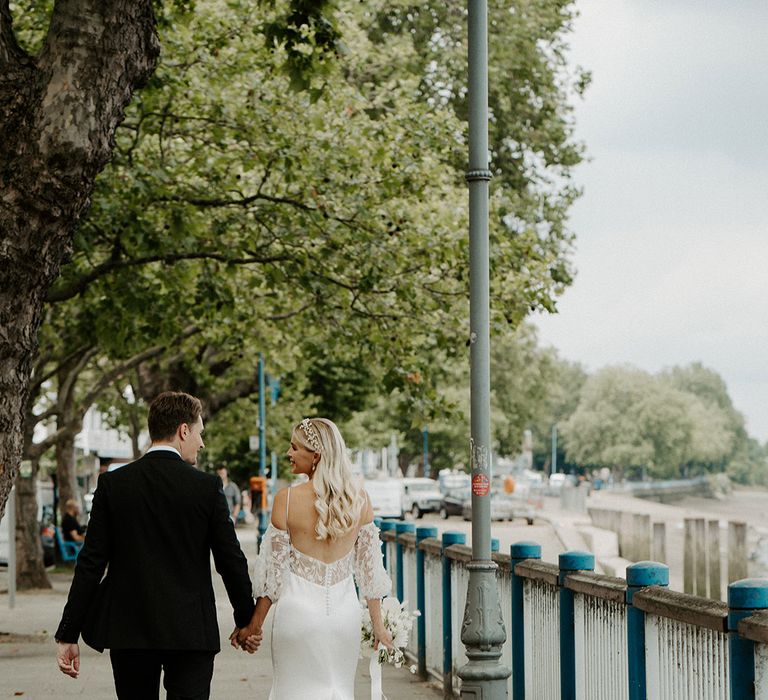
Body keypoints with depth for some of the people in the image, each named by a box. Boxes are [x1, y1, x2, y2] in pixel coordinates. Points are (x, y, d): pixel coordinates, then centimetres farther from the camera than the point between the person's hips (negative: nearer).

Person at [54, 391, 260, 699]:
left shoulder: (112, 484, -1)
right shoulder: (207, 486, -5)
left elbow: (91, 563, -3)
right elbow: (231, 560, -1)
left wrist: (68, 634, 0)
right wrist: (246, 620, 13)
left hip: (129, 630, 2)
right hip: (191, 632, -2)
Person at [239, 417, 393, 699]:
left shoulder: (287, 499, -10)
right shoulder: (359, 498, -1)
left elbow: (274, 569, -6)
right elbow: (370, 567, 4)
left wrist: (255, 623, 5)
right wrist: (378, 625, 13)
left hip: (299, 611, -3)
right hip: (344, 612, 3)